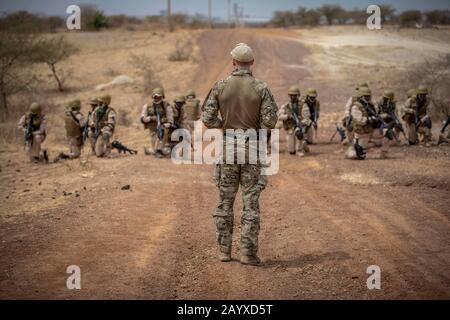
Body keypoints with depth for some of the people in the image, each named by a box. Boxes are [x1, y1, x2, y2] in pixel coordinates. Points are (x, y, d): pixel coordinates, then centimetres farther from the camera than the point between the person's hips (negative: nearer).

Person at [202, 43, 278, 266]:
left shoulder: (220, 86, -3)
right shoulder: (261, 88, -7)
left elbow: (207, 119, -4)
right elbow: (270, 121, -11)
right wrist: (255, 127, 9)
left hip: (227, 146, 2)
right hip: (252, 147, -1)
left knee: (225, 200, 11)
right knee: (251, 201, 2)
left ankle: (224, 250, 15)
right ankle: (248, 252, 0)